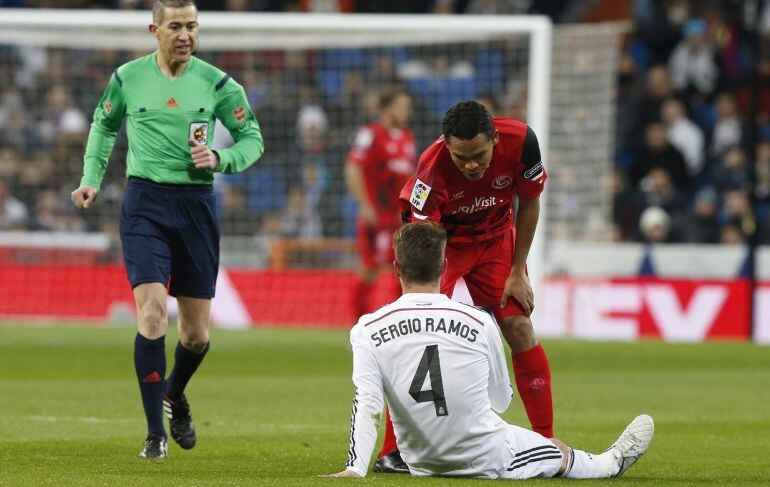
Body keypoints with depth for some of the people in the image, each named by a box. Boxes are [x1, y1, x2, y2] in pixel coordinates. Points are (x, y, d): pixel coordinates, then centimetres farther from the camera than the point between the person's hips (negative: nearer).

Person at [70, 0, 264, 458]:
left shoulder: (216, 83, 0)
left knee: (197, 333, 6)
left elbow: (252, 137, 7)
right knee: (152, 314, -17)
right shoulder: (128, 78, 1)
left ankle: (174, 395, 40)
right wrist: (92, 179, 10)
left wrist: (219, 159, -12)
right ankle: (156, 434, -8)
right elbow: (104, 124, 19)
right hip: (145, 202, -1)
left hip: (197, 202, 1)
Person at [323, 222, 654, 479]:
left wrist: (355, 469, -24)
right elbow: (502, 400, 2)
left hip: (421, 464, 2)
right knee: (561, 454, 28)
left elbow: (366, 405, -22)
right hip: (487, 460, -2)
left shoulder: (368, 330, -12)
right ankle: (612, 463, 56)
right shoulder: (480, 323, -12)